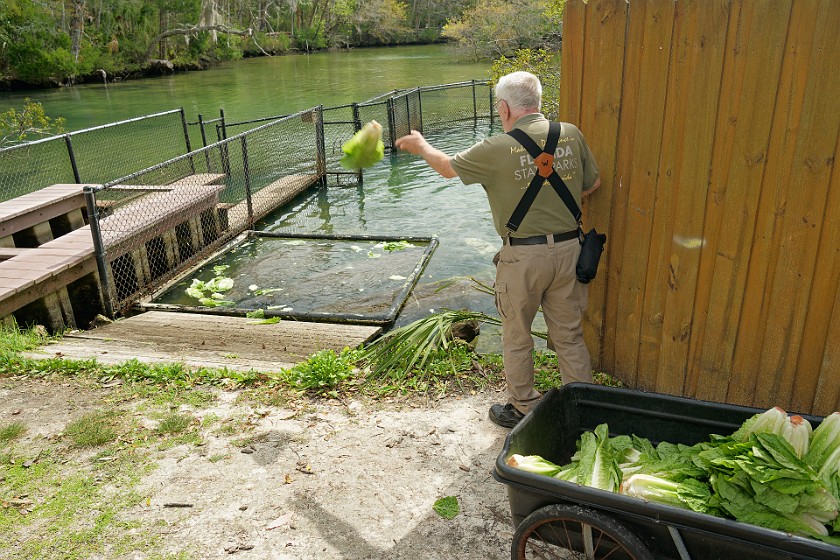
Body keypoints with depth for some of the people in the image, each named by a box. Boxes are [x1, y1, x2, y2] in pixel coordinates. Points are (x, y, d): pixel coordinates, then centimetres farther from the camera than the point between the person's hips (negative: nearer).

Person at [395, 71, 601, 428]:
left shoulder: (498, 148, -14)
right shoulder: (570, 134, -2)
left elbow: (448, 167, 2)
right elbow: (593, 183, 11)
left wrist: (420, 146, 21)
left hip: (523, 255, -4)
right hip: (569, 247, 5)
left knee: (517, 338, 14)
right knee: (569, 334, 16)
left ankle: (523, 409, 28)